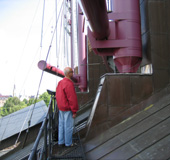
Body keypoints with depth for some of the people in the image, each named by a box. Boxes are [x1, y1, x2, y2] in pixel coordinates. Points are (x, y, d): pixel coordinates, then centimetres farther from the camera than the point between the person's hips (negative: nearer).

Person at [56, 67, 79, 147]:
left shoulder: (60, 82, 7)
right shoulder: (69, 84, -22)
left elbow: (57, 95, 13)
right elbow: (72, 99, -22)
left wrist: (59, 106, 19)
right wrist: (74, 111, -15)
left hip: (60, 108, 9)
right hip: (68, 109, -9)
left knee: (61, 125, 16)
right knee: (68, 126, 4)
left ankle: (61, 142, 27)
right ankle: (68, 143, 16)